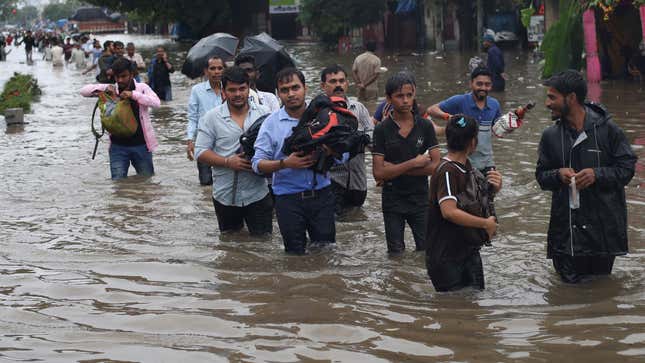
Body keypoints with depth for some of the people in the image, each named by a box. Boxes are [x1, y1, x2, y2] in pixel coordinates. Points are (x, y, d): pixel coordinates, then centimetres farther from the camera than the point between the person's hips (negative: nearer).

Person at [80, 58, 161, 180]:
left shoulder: (141, 88, 0)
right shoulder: (111, 89, 3)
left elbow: (156, 102, -17)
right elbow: (84, 91, -1)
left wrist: (133, 95, -26)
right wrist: (103, 89, -18)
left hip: (141, 145, 0)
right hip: (118, 146, 0)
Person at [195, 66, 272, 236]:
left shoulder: (262, 113, 4)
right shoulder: (212, 117, -1)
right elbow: (201, 153, -4)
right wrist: (228, 162, -18)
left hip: (258, 194, 0)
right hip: (225, 195, 0)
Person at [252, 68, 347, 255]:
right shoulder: (271, 123, -1)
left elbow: (342, 155, 1)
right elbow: (258, 164, -5)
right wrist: (285, 164, -21)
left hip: (321, 195, 1)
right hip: (288, 197, -1)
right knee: (295, 253, 6)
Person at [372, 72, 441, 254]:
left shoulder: (425, 126, -2)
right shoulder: (382, 130, -7)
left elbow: (436, 165, -9)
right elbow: (378, 173, -13)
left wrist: (396, 169, -13)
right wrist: (414, 163, -15)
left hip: (420, 199, 1)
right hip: (393, 202, -1)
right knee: (396, 253, 10)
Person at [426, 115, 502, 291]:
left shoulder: (467, 167, 9)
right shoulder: (447, 171, -20)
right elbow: (449, 212, -31)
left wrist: (495, 187, 3)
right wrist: (486, 224, -21)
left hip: (470, 250, 9)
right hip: (446, 256, -9)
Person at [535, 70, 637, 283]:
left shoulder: (607, 129, -6)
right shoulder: (551, 136, 4)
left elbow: (627, 169, -2)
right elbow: (541, 177, 11)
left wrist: (597, 174, -18)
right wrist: (559, 175, -11)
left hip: (603, 223, -2)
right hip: (565, 224, 2)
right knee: (570, 281, 3)